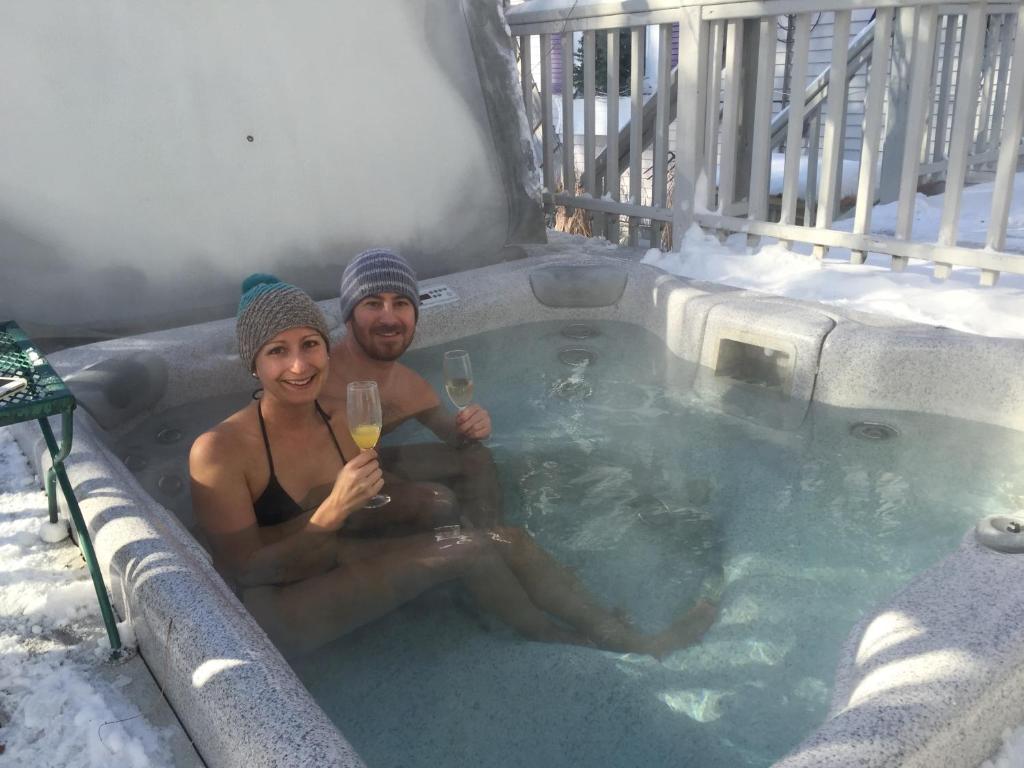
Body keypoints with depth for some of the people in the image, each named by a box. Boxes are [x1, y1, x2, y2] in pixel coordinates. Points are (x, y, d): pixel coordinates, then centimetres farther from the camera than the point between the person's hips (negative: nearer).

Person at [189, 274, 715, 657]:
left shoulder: (342, 423, 1)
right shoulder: (219, 450, -18)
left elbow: (347, 529, 7)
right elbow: (245, 570, -18)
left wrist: (407, 509, -13)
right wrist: (333, 512, -29)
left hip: (336, 567, 6)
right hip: (278, 616, -6)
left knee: (508, 540, -10)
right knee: (468, 550, -20)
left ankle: (633, 643, 4)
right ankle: (560, 639, 8)